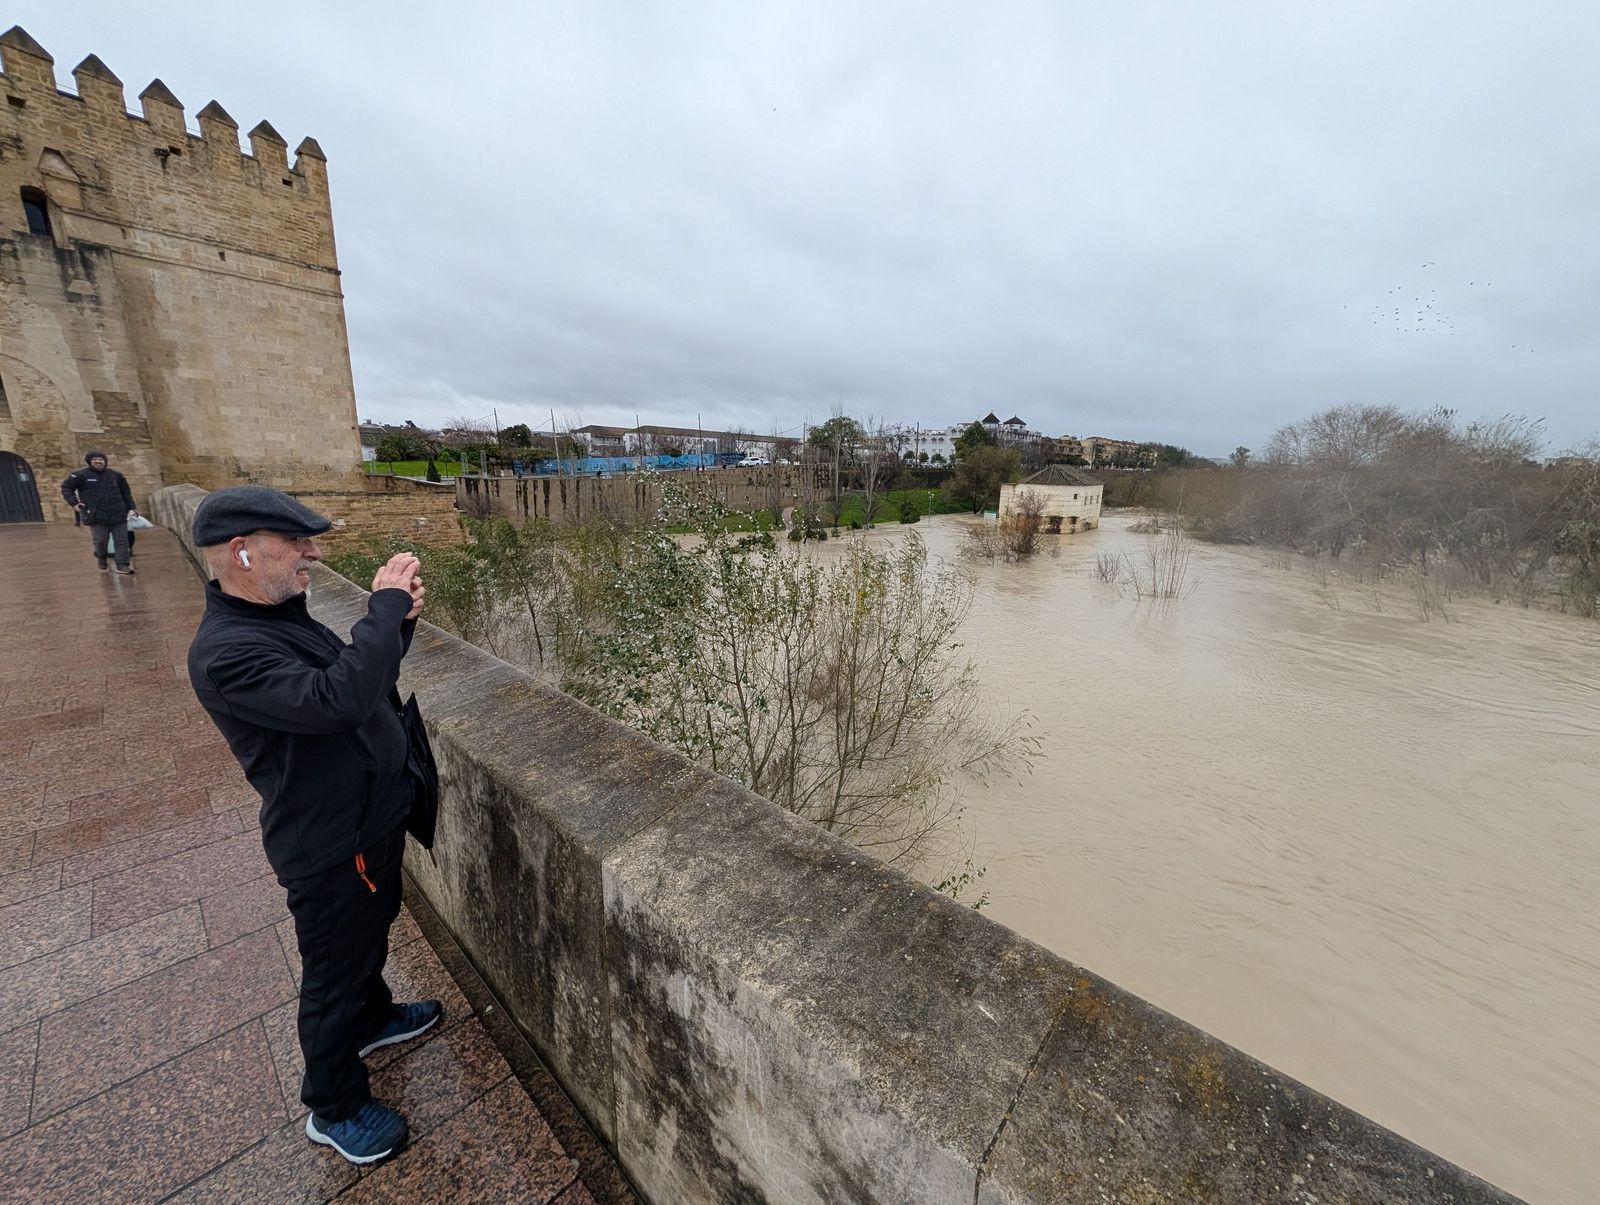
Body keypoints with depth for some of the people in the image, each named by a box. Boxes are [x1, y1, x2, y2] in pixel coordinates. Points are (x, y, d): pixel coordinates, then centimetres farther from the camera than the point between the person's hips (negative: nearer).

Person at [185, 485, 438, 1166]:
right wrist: (385, 607, -32)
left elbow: (364, 680, 10)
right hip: (329, 848, -9)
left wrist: (398, 621, -8)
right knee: (335, 974, 13)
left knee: (371, 932, 30)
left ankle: (373, 1018, 56)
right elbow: (337, 700, -42)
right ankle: (335, 1110, 37)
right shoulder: (226, 652, -27)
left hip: (371, 817, 9)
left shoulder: (279, 618, 4)